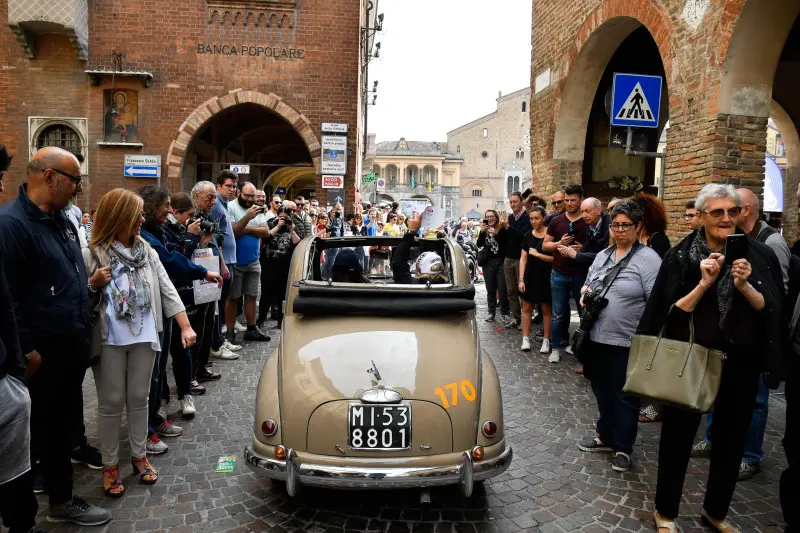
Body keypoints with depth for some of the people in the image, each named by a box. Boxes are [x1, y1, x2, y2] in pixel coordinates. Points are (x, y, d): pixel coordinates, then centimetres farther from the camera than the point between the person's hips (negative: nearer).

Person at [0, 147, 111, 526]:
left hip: (74, 343, 8)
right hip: (46, 351, -8)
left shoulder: (60, 219, 9)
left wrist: (88, 283, 6)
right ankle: (61, 502, 26)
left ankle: (57, 463, 41)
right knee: (50, 424, 9)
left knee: (67, 416, 22)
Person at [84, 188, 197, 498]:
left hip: (144, 336, 4)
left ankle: (139, 456, 29)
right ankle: (110, 465, 22)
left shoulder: (147, 252, 5)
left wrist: (186, 327, -4)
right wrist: (94, 285, -23)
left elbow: (167, 290, 1)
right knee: (111, 402, 7)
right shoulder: (92, 255, -8)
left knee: (138, 398, 14)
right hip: (109, 340, -3)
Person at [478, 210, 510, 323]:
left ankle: (504, 312, 9)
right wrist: (482, 232, -15)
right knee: (490, 290, 7)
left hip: (501, 262, -3)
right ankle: (491, 312, 14)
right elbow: (479, 245, -2)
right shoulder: (484, 230, 8)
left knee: (502, 289, -1)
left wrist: (494, 233, -22)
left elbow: (505, 244, -13)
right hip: (488, 263, 3)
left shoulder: (502, 229, -3)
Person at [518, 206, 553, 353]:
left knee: (547, 309, 5)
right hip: (530, 277, 4)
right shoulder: (527, 236, 4)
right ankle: (525, 339, 15)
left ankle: (546, 340, 15)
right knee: (527, 308, 7)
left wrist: (538, 254, -15)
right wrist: (521, 279, -2)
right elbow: (523, 259, 4)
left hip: (546, 278, -3)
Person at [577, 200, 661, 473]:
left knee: (624, 396, 7)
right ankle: (606, 437, 36)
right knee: (602, 391, 19)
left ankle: (623, 448, 22)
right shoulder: (602, 255, 12)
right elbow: (588, 284, 25)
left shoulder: (648, 259, -11)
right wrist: (585, 292, 2)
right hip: (597, 337, 7)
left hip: (628, 342, -6)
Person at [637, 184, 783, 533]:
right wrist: (704, 283, -22)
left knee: (730, 439, 17)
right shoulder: (681, 256, -8)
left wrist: (744, 286, -22)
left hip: (740, 364, 3)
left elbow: (770, 310, -5)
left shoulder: (758, 255, -2)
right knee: (678, 436, 7)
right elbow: (671, 313, -10)